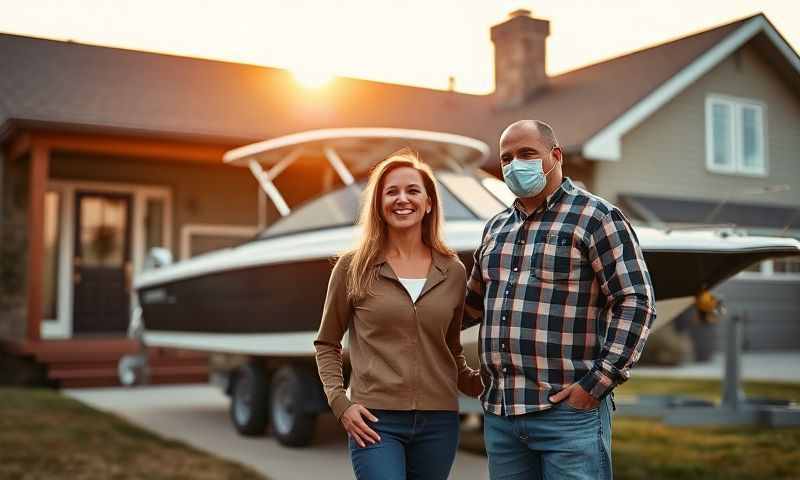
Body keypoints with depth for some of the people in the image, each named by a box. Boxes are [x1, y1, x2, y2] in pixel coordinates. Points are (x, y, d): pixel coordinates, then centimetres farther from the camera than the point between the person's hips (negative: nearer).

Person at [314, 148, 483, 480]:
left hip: (438, 422, 3)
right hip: (375, 420, -3)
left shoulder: (453, 272, 6)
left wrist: (482, 384, 0)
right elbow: (326, 344, 7)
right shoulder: (353, 268, 0)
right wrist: (340, 402, -5)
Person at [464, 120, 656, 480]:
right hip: (498, 413, 6)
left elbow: (636, 301, -10)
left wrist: (598, 382, -15)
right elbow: (474, 302, 28)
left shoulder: (595, 217, -3)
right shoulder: (496, 228, 16)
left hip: (570, 411, -6)